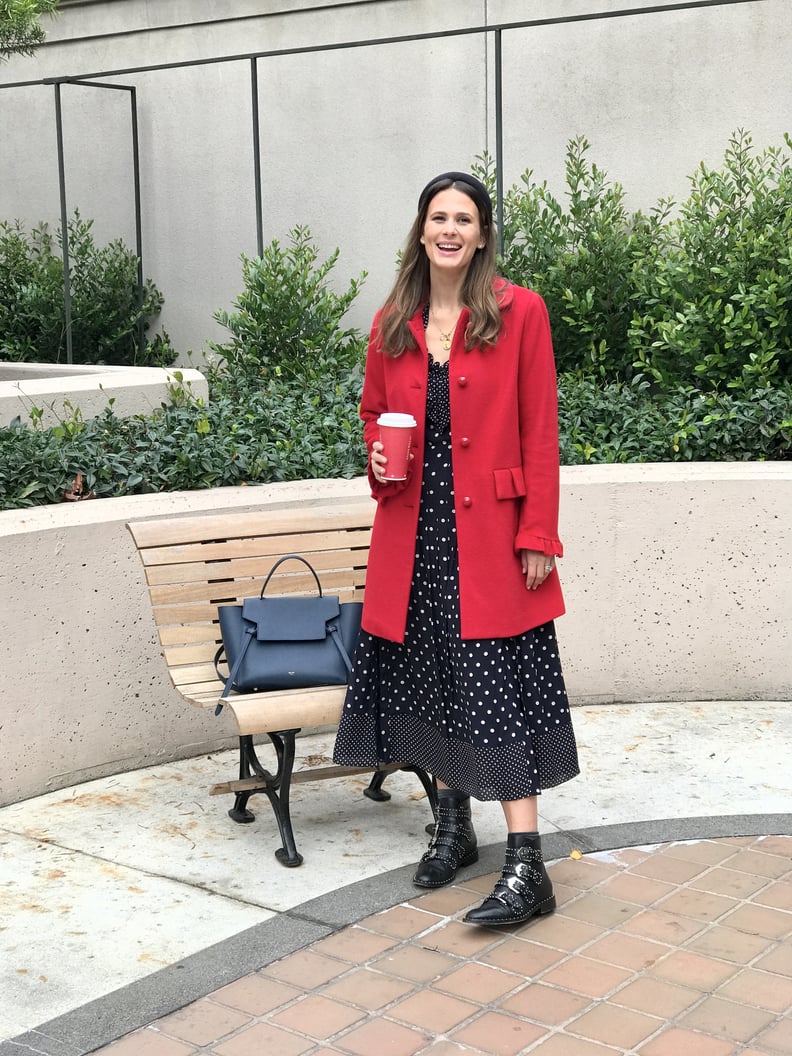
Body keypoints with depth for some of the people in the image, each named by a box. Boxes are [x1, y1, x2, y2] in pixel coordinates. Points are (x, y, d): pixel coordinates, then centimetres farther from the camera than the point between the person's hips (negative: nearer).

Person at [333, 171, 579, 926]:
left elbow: (540, 430, -6)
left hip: (491, 533, -4)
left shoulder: (519, 312, -4)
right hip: (413, 534, 5)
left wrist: (538, 535, -10)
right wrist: (378, 459, -2)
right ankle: (453, 829, 31)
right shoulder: (391, 324, 7)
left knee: (499, 690, -6)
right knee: (430, 679, 12)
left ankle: (526, 869, -1)